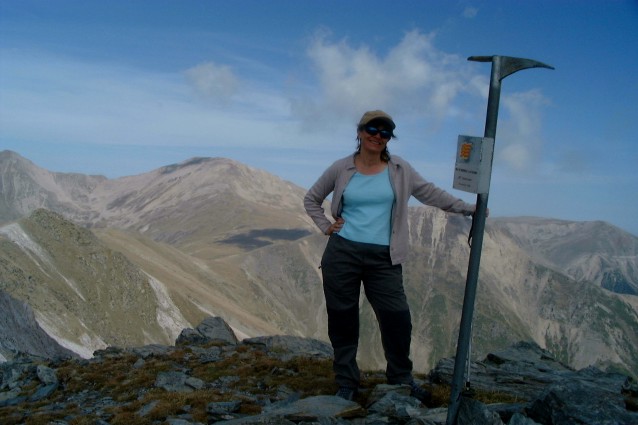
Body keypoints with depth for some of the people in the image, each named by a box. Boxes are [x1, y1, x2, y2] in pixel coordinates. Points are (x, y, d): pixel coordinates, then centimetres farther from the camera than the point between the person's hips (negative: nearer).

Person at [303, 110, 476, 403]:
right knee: (342, 320, 6)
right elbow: (311, 200, 14)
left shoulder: (400, 170, 6)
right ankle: (346, 384, 22)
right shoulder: (341, 169, 3)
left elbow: (430, 193, 9)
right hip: (342, 254, 0)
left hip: (383, 259, 1)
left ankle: (401, 378, 23)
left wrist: (466, 208, 3)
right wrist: (326, 226, 1)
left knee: (397, 318, 0)